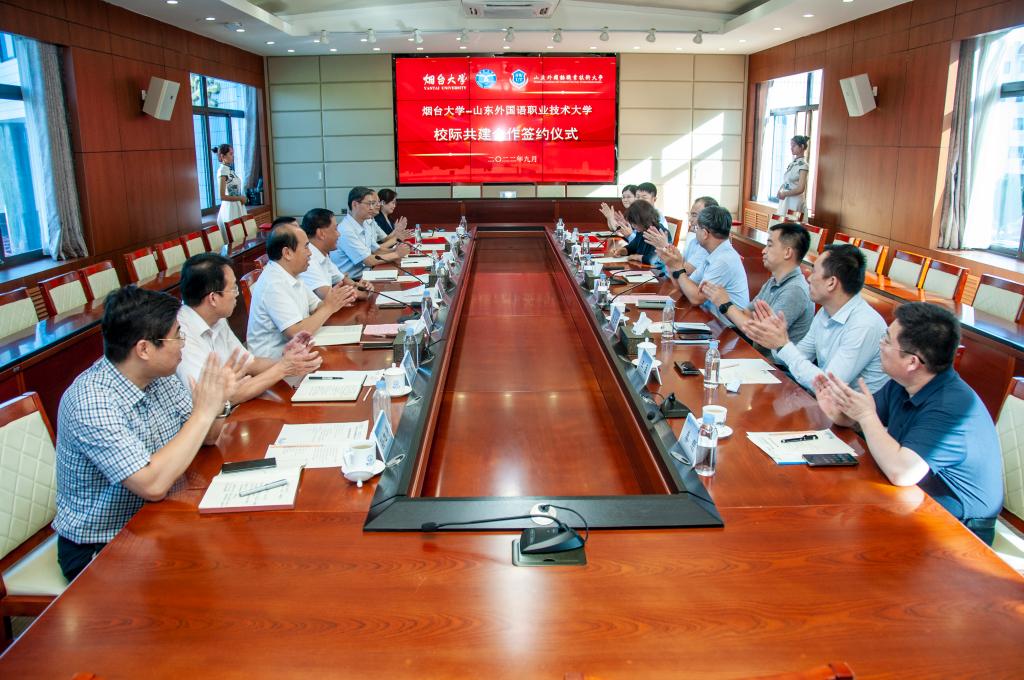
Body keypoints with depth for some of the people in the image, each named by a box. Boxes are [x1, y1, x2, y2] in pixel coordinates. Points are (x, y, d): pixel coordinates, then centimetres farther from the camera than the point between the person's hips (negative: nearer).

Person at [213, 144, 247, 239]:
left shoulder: (229, 169, 11)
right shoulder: (222, 170, -13)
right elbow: (222, 196, -17)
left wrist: (241, 198, 0)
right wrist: (240, 198, -9)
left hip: (237, 208, 8)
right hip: (230, 209, -8)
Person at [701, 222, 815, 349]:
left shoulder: (795, 291, -20)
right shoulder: (772, 283, 9)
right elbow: (746, 316, 8)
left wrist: (726, 305, -14)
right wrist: (717, 298, -6)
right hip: (758, 354, 7)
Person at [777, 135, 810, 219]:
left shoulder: (803, 165, -11)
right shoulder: (792, 163, 12)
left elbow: (800, 189, -18)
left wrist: (784, 194, -13)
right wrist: (780, 192, 0)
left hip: (795, 202, -8)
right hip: (785, 201, 8)